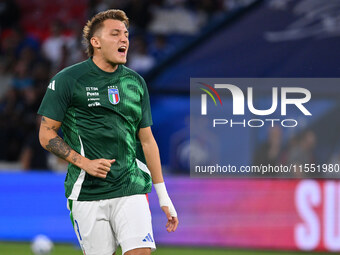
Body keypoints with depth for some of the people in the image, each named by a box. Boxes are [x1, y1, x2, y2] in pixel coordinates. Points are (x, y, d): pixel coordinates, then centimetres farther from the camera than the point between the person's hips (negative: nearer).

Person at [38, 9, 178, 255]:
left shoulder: (135, 82, 12)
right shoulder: (67, 80, -1)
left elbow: (147, 140, 17)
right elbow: (47, 134, 1)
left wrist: (164, 197, 14)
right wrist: (84, 162, -12)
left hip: (130, 189, 3)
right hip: (87, 194, -3)